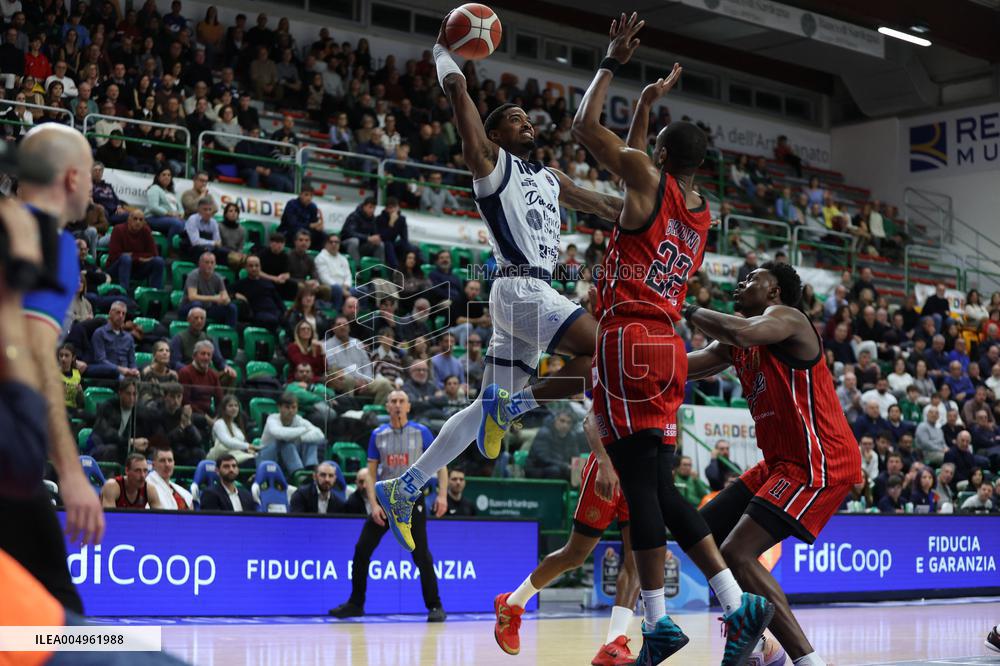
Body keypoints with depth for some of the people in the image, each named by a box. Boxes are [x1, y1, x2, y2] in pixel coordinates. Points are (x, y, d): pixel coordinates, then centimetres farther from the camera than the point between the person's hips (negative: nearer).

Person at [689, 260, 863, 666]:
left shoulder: (786, 317, -10)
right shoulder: (734, 345, 16)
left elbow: (741, 332, -32)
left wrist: (688, 312, -17)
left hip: (821, 464, -10)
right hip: (782, 463, 10)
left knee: (736, 552, -21)